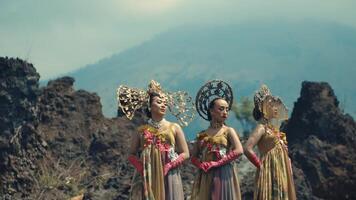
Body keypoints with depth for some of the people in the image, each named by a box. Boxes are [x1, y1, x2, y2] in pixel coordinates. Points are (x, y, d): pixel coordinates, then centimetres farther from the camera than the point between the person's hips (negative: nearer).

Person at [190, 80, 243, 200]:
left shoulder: (228, 131, 2)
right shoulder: (202, 134, 11)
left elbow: (239, 150, -13)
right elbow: (194, 157, 13)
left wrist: (217, 163, -14)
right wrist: (202, 164, -8)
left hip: (223, 175, -3)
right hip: (205, 177, 3)